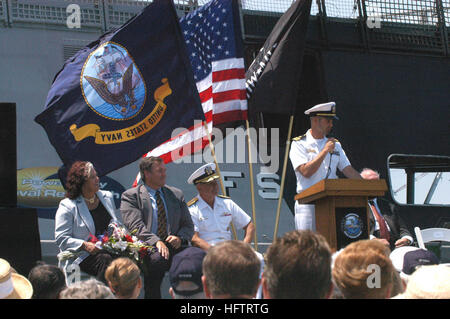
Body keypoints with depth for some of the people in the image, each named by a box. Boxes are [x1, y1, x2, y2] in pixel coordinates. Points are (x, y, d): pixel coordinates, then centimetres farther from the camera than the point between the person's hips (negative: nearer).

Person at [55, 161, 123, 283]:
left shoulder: (107, 197, 18)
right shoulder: (68, 206, -1)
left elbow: (120, 225, 25)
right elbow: (61, 239, -5)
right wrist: (85, 245, -19)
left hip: (111, 250, 5)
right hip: (82, 256, -5)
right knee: (105, 260, -35)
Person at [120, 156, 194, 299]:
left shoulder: (176, 194, 22)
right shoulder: (130, 196, 8)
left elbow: (188, 225, 21)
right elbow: (136, 226, -6)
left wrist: (180, 238, -3)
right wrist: (156, 241, -22)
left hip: (174, 246, 4)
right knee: (157, 259, -39)